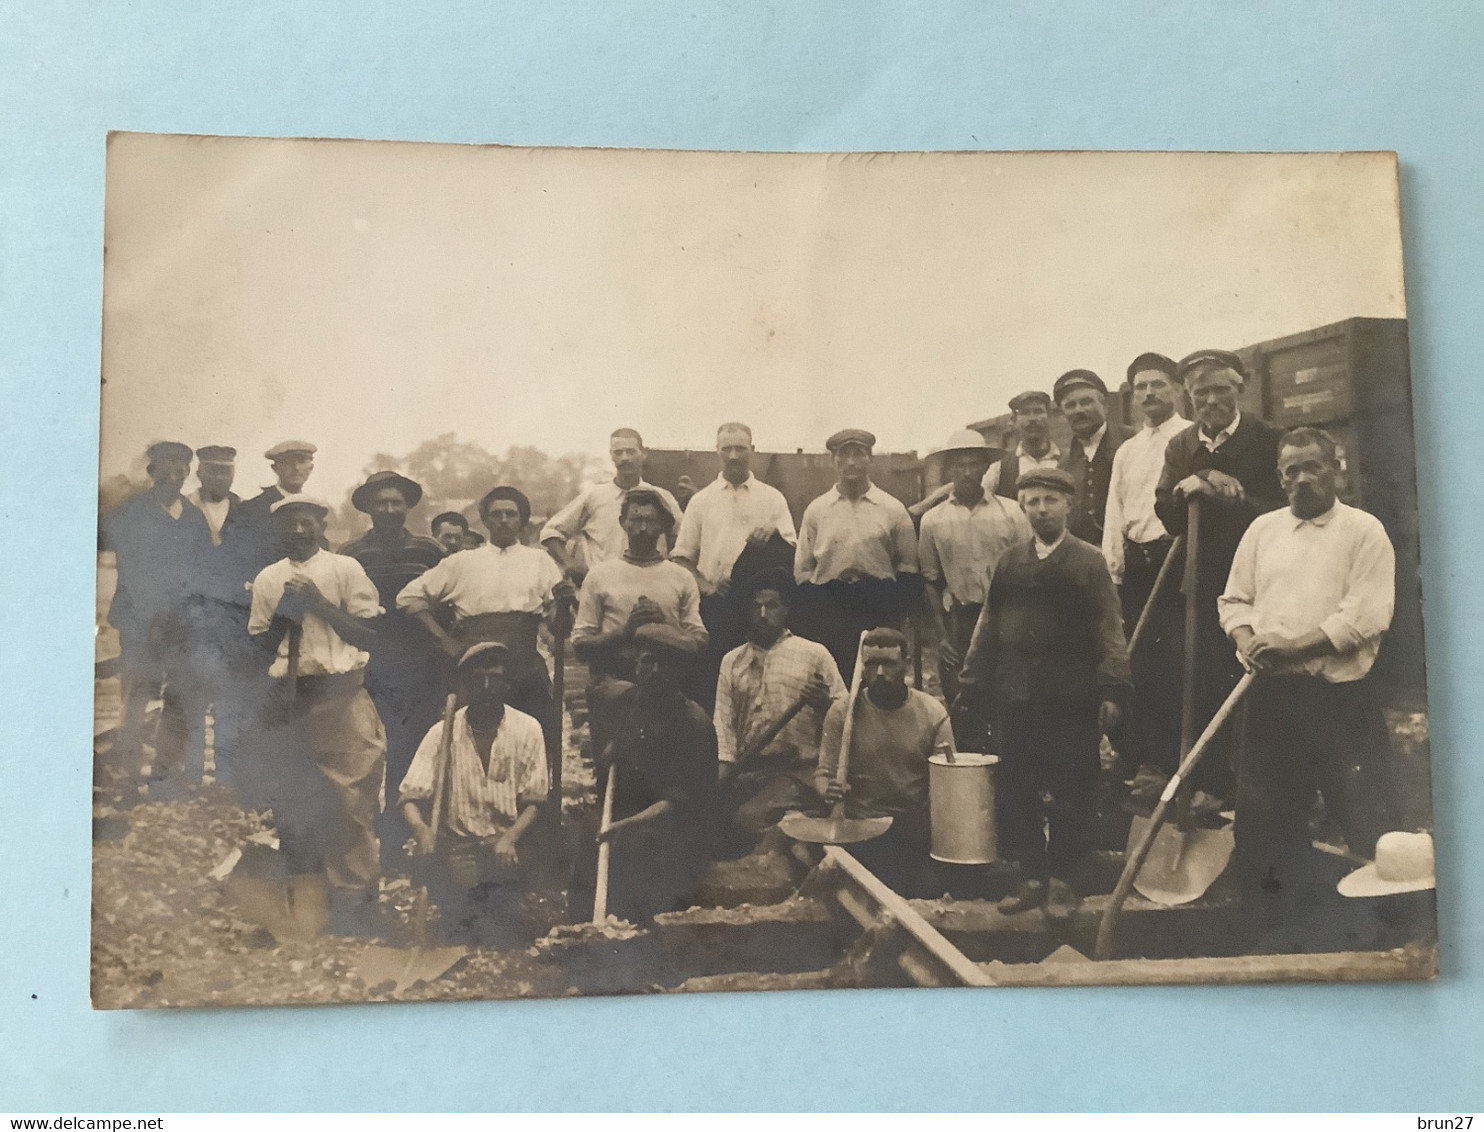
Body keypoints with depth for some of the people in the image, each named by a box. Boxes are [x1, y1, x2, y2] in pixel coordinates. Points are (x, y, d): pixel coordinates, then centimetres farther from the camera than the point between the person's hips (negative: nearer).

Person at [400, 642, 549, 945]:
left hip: (506, 852, 0)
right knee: (458, 940, -3)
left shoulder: (527, 729, -2)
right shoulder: (442, 733, -3)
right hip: (457, 848, 0)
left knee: (497, 940, -9)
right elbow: (411, 795, -7)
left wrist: (510, 838, -18)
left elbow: (534, 800, -1)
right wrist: (420, 828, -29)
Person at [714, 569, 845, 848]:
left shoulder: (815, 654, 6)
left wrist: (823, 703, -17)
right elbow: (723, 721, 8)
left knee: (750, 816, -28)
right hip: (745, 770, 4)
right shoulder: (732, 661, 17)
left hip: (797, 769, -4)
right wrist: (722, 771, -7)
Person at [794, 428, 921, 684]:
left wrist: (891, 611, -6)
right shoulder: (816, 510, 8)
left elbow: (909, 567, 7)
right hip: (829, 622, 0)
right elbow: (802, 571, 10)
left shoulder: (893, 510, 6)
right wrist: (815, 619, -2)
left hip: (880, 621, 0)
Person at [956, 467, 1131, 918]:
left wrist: (1112, 689, -14)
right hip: (1014, 698, 3)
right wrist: (971, 683, 8)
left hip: (1071, 699, -3)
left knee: (1071, 794, 4)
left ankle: (1061, 880, 19)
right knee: (1014, 792, 7)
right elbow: (988, 626, 12)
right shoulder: (1009, 561, 10)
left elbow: (1109, 629, -4)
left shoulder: (1089, 562, 0)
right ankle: (1032, 877, 21)